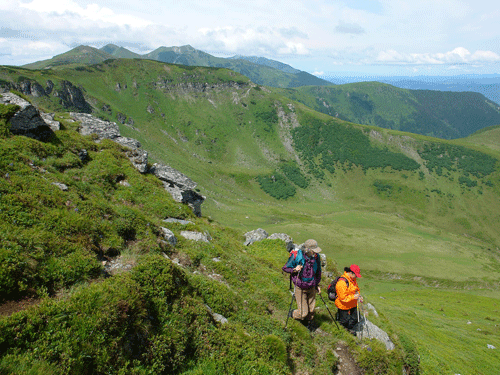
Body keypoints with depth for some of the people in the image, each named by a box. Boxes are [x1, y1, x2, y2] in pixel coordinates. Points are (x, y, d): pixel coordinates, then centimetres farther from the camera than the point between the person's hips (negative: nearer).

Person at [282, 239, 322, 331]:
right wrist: (294, 269, -24)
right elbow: (285, 268, -5)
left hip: (311, 288, 4)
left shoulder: (316, 257, -8)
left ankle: (310, 321, 46)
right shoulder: (296, 256, -20)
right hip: (300, 288, -4)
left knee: (311, 309, 15)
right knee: (303, 313, 0)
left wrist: (317, 285, 14)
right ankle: (293, 314, 32)